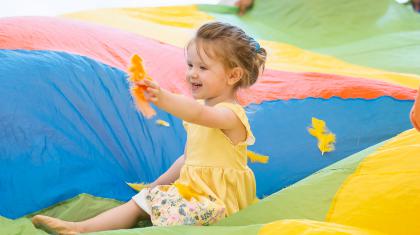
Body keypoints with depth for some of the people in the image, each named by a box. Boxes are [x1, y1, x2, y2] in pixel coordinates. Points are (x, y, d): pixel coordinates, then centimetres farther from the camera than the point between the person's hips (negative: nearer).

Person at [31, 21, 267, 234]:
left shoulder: (231, 115, -16)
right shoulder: (200, 107, 15)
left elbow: (198, 114, -40)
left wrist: (163, 98, -56)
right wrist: (158, 184, 16)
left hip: (216, 199, -9)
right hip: (191, 187, 9)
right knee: (138, 202, -4)